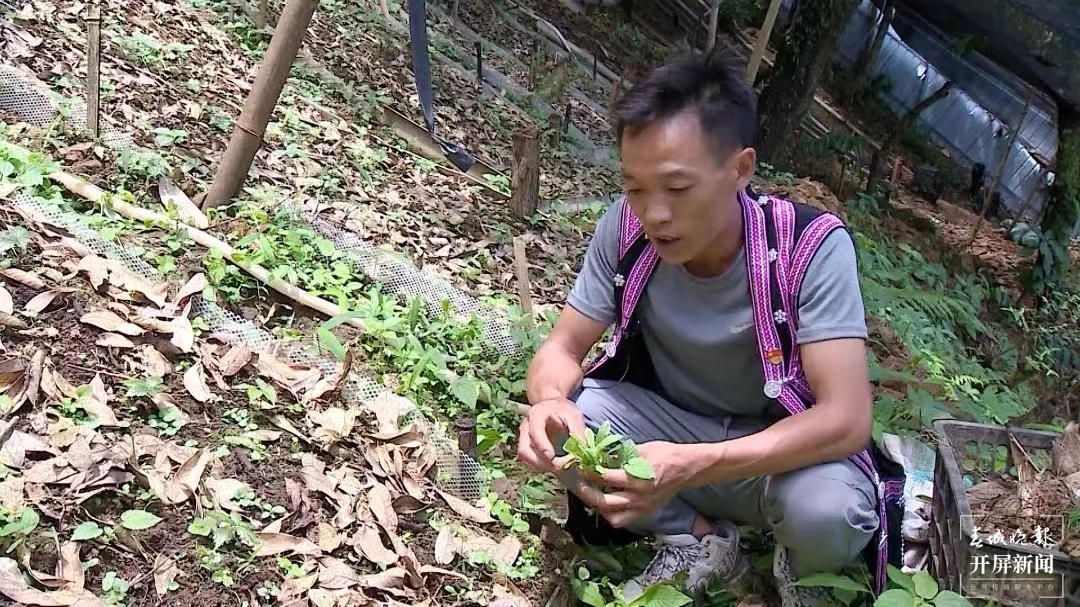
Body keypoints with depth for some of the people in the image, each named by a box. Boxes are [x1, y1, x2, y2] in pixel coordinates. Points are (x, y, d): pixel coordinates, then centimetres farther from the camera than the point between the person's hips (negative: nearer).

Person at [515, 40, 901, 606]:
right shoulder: (626, 227, -17)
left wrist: (693, 466, -47)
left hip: (777, 446, -3)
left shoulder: (812, 247, -27)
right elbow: (563, 348, -9)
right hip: (669, 422, 3)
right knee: (553, 427, -25)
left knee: (827, 512, -36)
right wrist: (548, 402, -36)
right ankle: (701, 541, 0)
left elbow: (846, 419, -33)